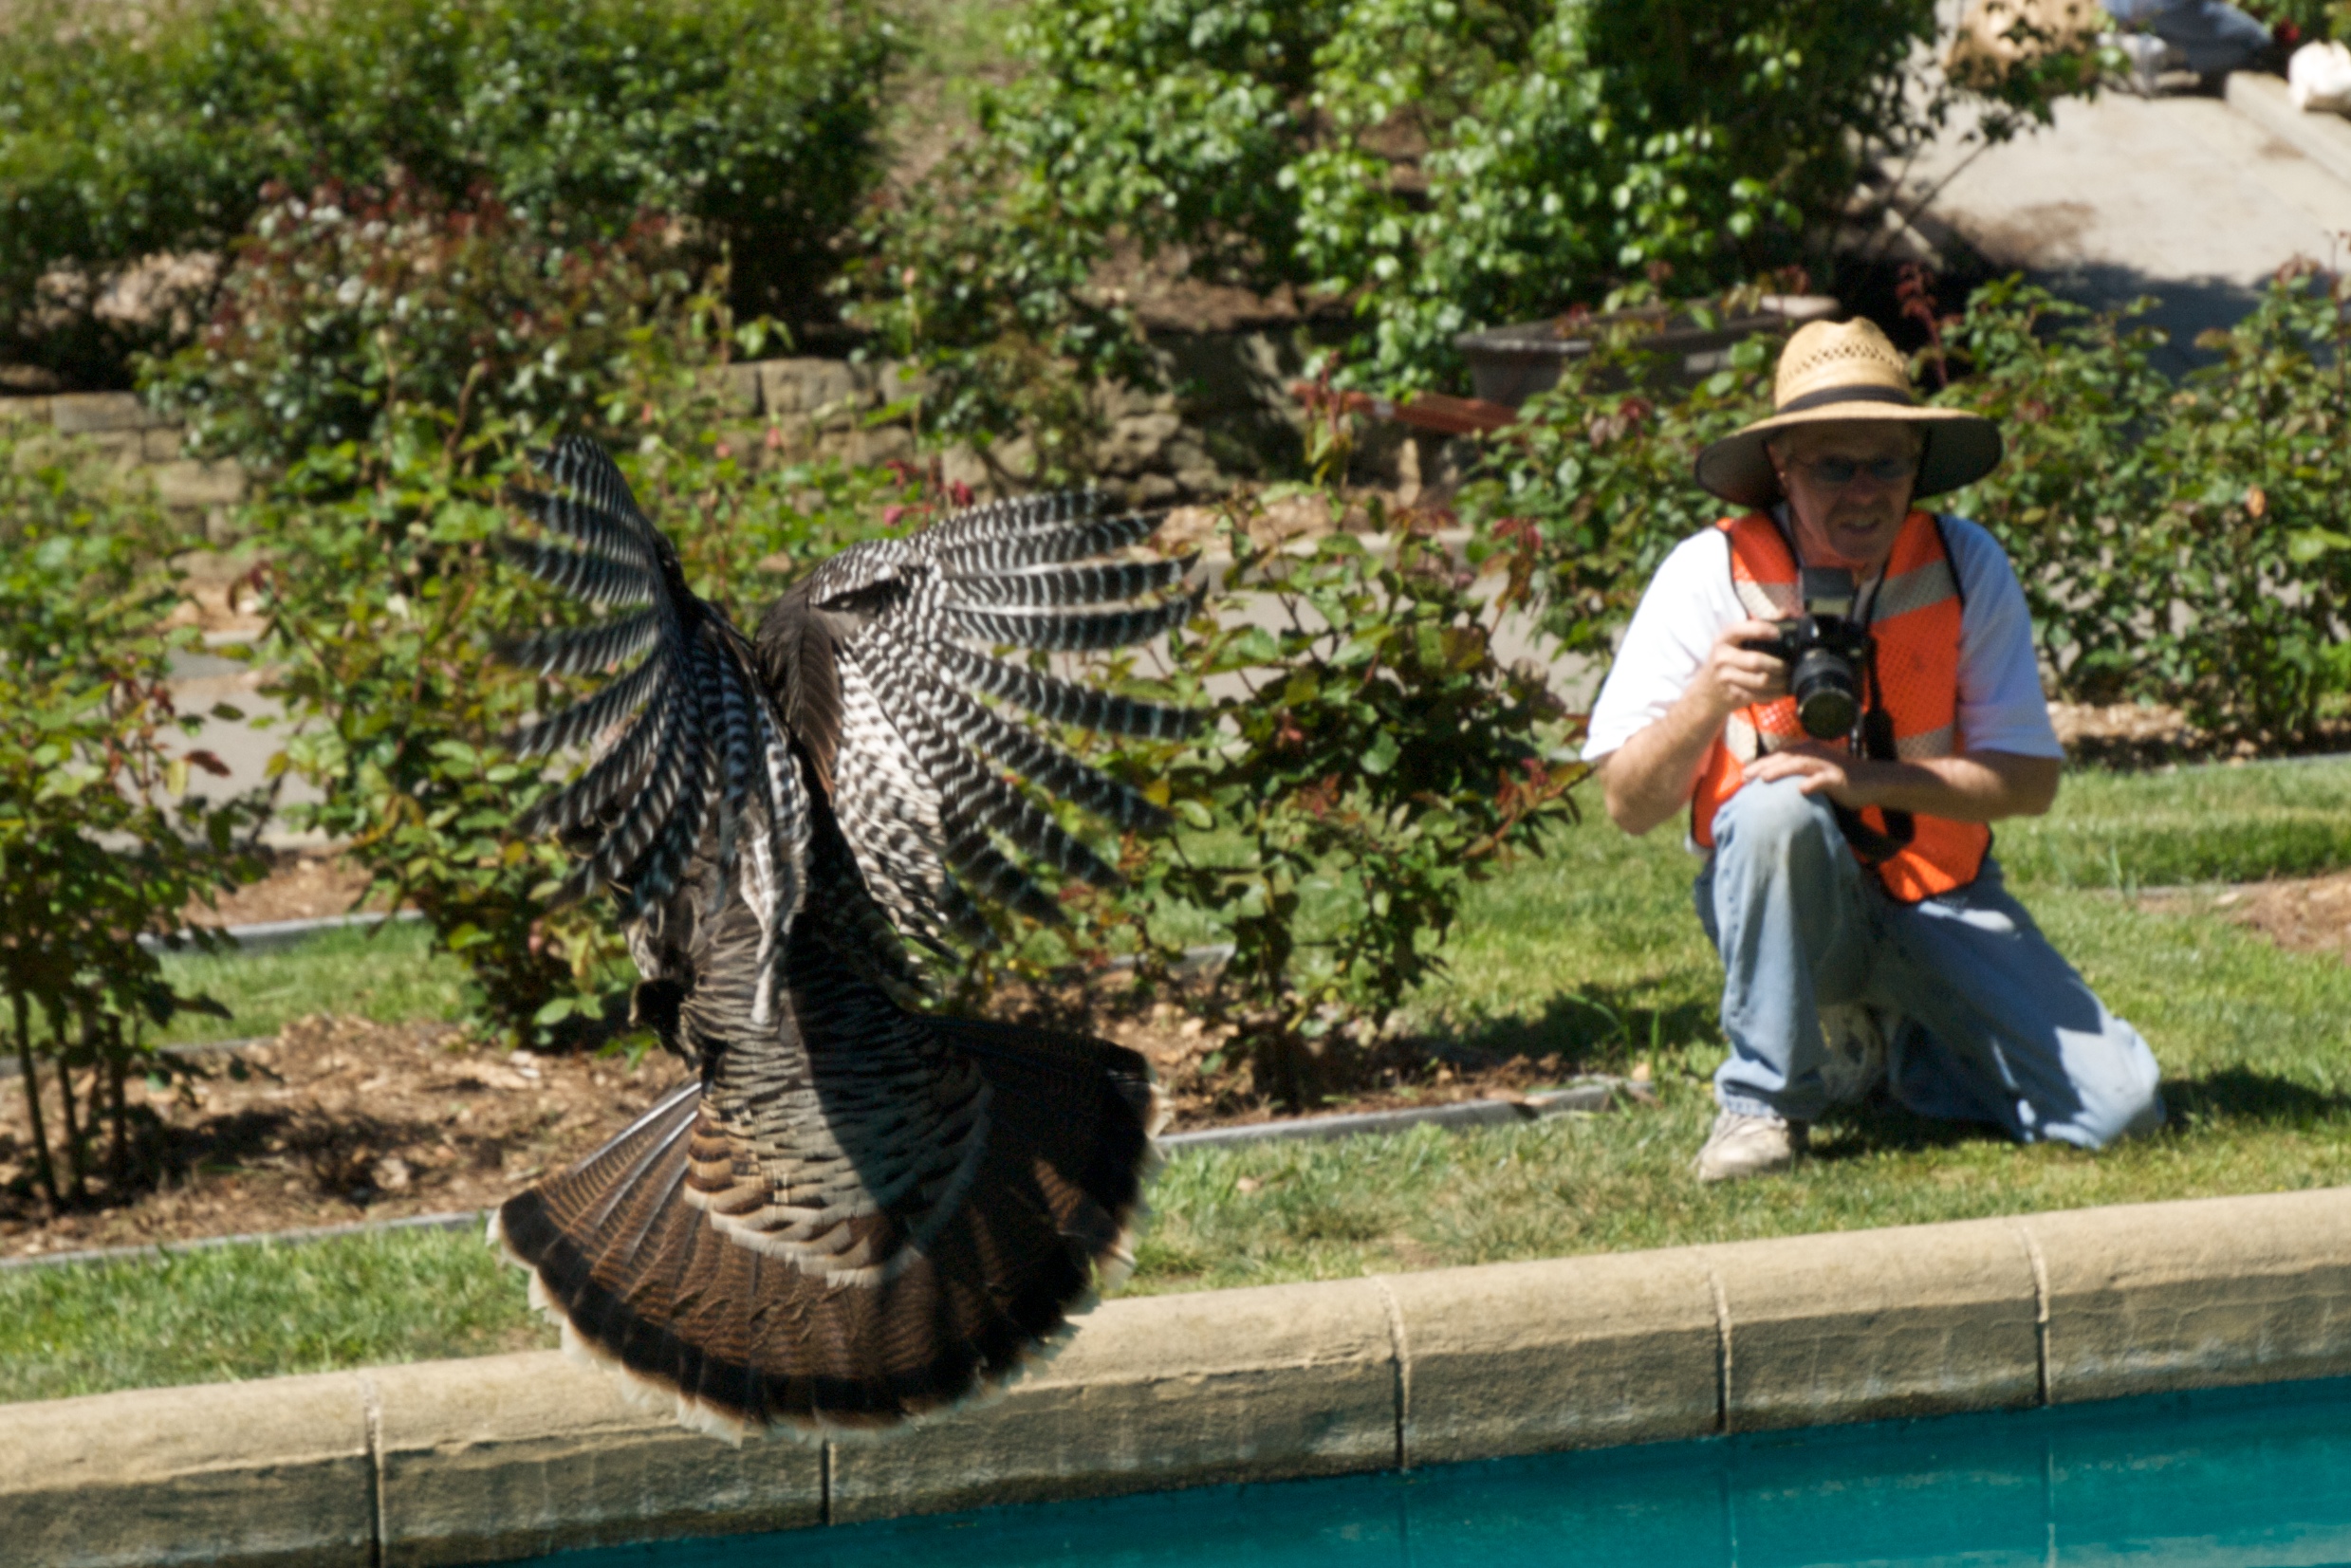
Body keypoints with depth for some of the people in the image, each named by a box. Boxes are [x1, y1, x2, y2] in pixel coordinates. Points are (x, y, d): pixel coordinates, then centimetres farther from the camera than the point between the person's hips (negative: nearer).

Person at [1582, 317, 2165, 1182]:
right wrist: (1708, 698, -33)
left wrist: (1870, 778, -26)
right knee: (1780, 808, -37)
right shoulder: (1709, 575, -12)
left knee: (2116, 1109, -14)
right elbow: (1629, 804, -13)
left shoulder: (1965, 567, -7)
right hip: (1791, 907, -2)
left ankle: (1913, 1044, 17)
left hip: (1942, 900, 2)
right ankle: (1763, 1103, -17)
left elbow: (2030, 779, -10)